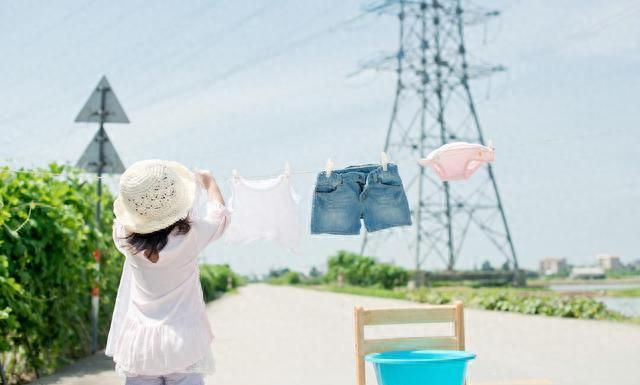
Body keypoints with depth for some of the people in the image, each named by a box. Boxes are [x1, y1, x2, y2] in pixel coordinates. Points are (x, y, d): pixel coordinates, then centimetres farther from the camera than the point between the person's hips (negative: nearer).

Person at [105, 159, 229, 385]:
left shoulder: (125, 240, -8)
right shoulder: (189, 237, -14)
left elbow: (123, 215, 17)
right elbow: (220, 214, 7)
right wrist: (208, 182, 24)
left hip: (138, 347, 2)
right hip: (183, 344, -2)